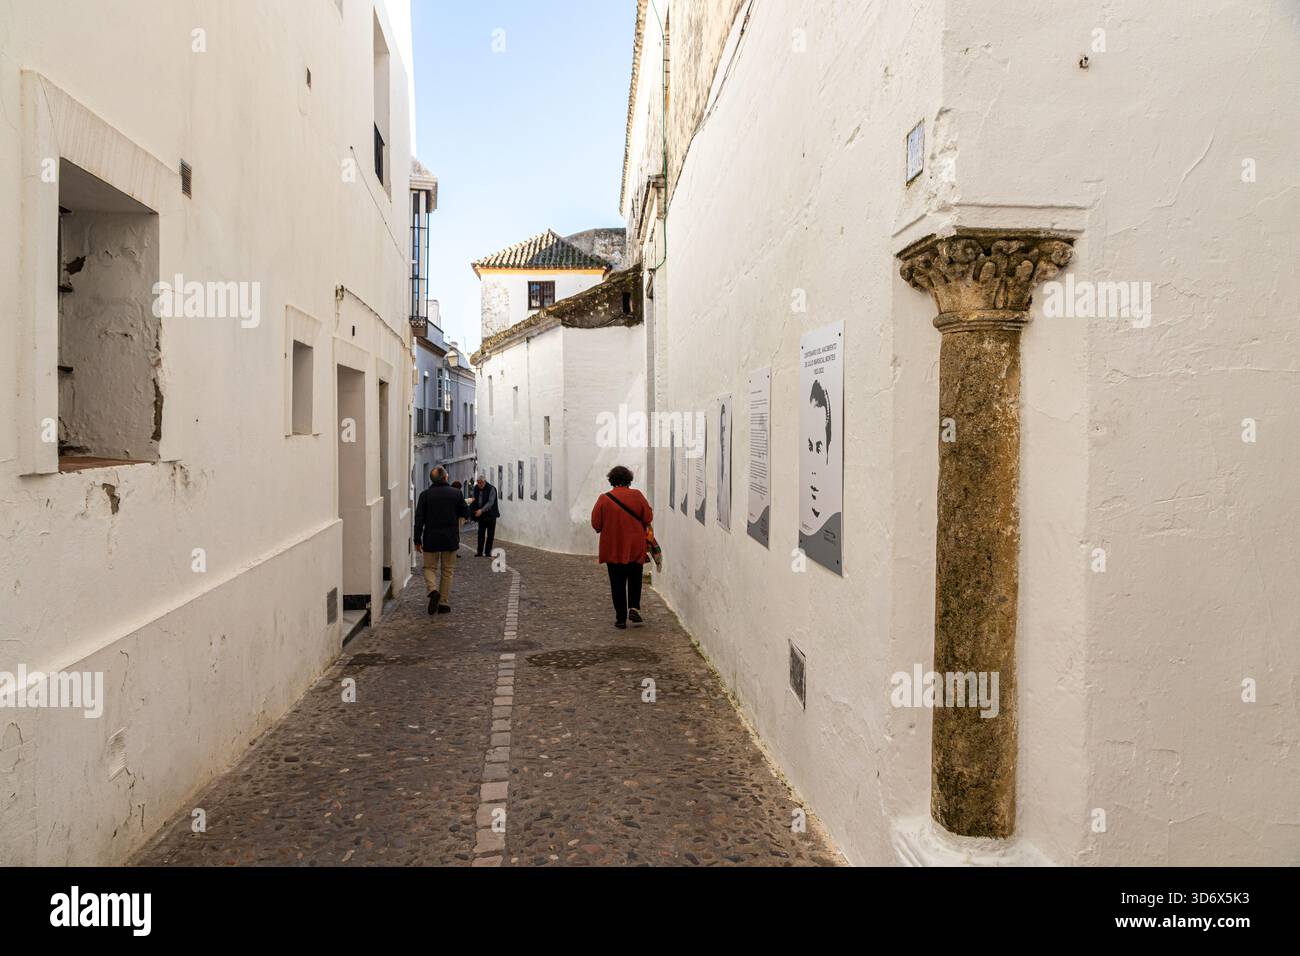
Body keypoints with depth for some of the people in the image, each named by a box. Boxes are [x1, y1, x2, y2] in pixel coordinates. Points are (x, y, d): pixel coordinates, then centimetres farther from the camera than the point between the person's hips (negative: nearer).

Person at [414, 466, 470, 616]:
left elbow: (419, 519, -4)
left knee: (430, 567, 13)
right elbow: (466, 513, 3)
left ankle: (433, 590, -15)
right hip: (450, 539, 0)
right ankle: (443, 603, 10)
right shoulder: (455, 493, -4)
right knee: (447, 570, 10)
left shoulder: (425, 494, -4)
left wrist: (417, 540, 2)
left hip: (431, 539, 0)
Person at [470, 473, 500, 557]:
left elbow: (490, 502, -23)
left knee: (490, 534, 1)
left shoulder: (491, 489, -15)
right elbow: (475, 501, 12)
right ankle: (480, 552, 8)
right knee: (481, 534, 4)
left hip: (490, 515, -4)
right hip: (481, 515, 4)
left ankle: (488, 552, 8)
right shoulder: (476, 488, 2)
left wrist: (481, 510, -33)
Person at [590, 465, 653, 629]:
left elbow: (596, 524, -5)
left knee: (617, 583, 7)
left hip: (613, 549, 0)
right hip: (636, 547, 1)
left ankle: (621, 618, 8)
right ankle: (634, 607, 0)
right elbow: (648, 518, -2)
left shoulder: (604, 499, -7)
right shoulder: (637, 495, -6)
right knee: (635, 579, 18)